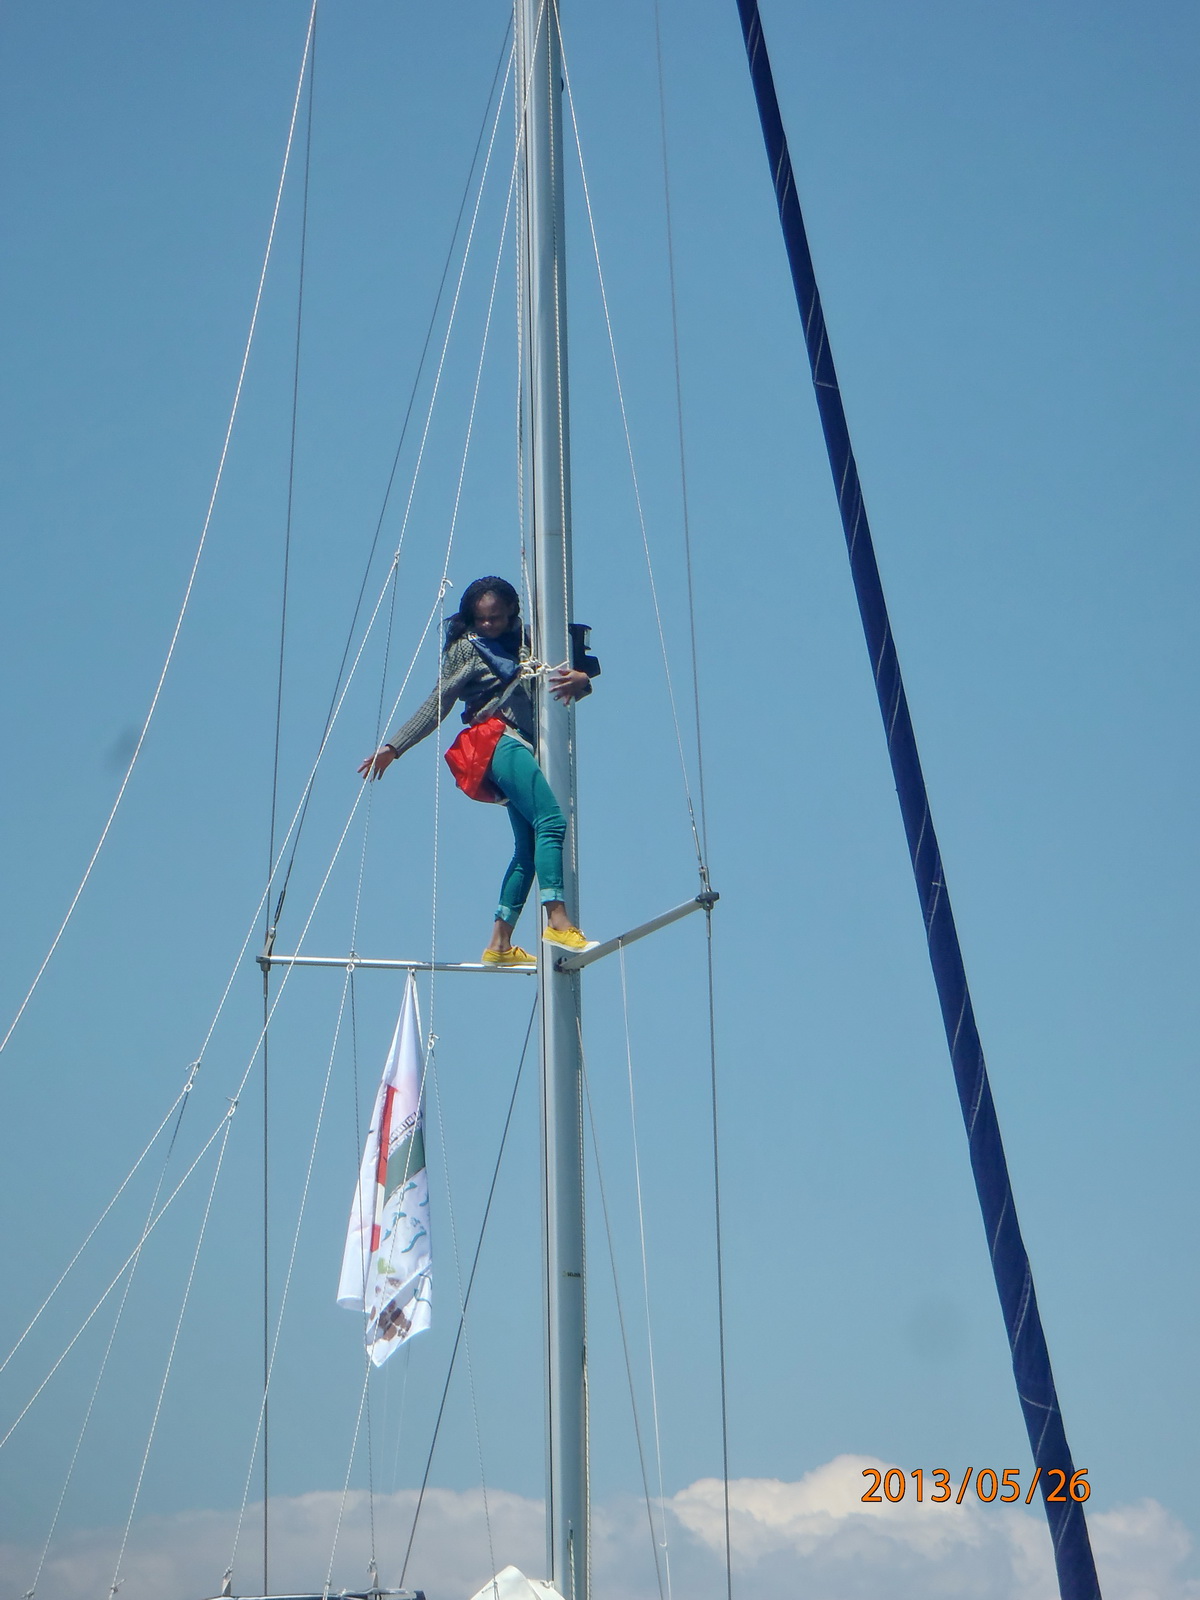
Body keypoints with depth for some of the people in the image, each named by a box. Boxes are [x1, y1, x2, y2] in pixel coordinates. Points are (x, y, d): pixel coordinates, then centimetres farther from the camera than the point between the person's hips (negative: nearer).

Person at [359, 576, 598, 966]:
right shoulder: (466, 648, 8)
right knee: (551, 820, -23)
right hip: (499, 741, -6)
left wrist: (580, 680, -6)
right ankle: (558, 922, -32)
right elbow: (437, 706, 7)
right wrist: (393, 747, 0)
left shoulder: (524, 640, 22)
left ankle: (500, 945, 4)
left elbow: (565, 675, 19)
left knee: (528, 848, 1)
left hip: (523, 746, 6)